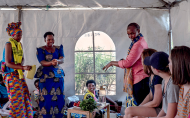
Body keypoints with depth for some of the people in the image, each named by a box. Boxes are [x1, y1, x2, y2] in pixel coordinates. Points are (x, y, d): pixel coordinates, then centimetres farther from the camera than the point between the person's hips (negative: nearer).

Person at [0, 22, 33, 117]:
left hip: (19, 73, 7)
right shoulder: (8, 44, -13)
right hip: (11, 74, -7)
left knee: (24, 95, 8)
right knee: (16, 98, -5)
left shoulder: (19, 44, 10)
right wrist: (23, 67, -30)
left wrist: (21, 63, -7)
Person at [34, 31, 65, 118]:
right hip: (45, 76, -3)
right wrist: (51, 63, -31)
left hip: (58, 75, 3)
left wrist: (57, 61, -29)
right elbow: (42, 62, -11)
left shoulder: (59, 48, 10)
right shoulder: (40, 50, 1)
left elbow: (62, 60, -5)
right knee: (45, 97, -6)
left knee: (58, 97, 0)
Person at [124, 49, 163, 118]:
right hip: (154, 107, 9)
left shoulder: (158, 77, -21)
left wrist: (141, 106, -5)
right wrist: (139, 106, 6)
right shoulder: (151, 76, 8)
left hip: (159, 110, -9)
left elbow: (155, 103, -19)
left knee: (129, 111, -15)